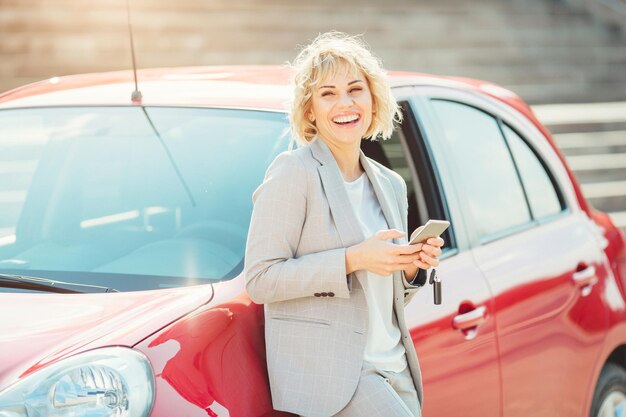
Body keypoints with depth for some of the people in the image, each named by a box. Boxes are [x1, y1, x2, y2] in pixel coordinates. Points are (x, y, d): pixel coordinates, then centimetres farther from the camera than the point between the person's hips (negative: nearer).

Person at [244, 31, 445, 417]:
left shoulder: (391, 185, 16)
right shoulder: (293, 172, -6)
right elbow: (260, 280, -13)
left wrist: (411, 267, 2)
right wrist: (353, 259, -19)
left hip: (394, 369, 8)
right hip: (326, 369, -7)